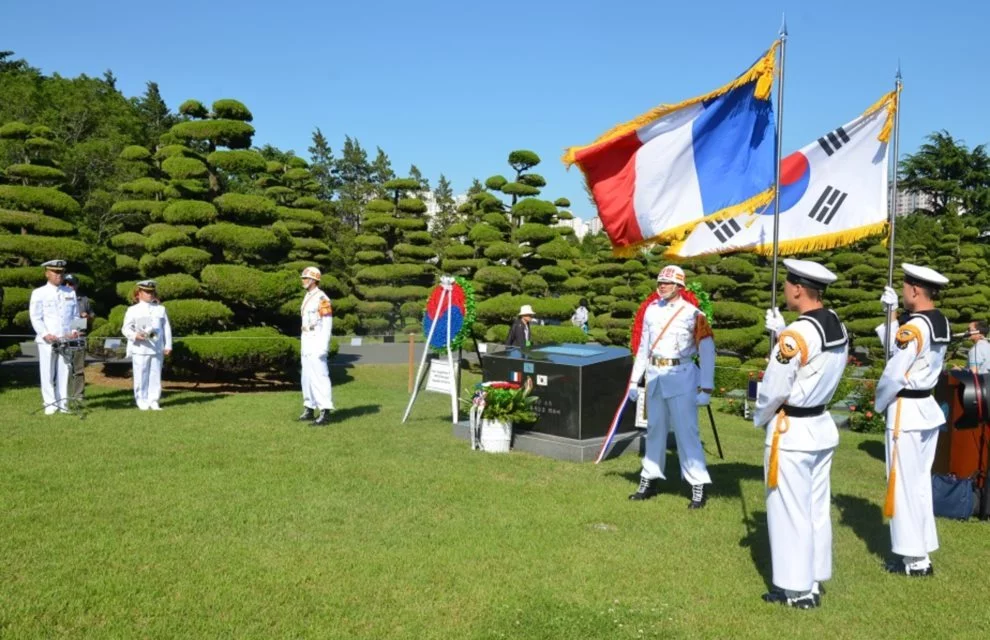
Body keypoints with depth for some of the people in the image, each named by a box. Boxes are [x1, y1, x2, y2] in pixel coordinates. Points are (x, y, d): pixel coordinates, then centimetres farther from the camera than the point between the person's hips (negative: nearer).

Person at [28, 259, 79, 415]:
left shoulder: (70, 293, 12)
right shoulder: (39, 293, 2)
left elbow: (76, 315, 14)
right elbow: (35, 318, -2)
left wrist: (74, 331, -3)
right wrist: (46, 334, -15)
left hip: (66, 340, 2)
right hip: (47, 340, -2)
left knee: (64, 372, 4)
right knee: (48, 373, 1)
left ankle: (63, 403, 10)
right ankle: (50, 404, 9)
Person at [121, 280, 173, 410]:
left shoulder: (160, 309, 13)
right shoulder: (133, 310, 5)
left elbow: (167, 328, 12)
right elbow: (126, 328, 0)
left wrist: (168, 345, 5)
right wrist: (135, 335, -21)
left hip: (157, 349, 2)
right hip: (140, 349, -2)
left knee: (155, 376, 4)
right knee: (141, 376, 1)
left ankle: (153, 401, 10)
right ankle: (142, 402, 10)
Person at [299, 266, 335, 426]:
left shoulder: (322, 298, -14)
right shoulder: (307, 298, 17)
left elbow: (327, 324, -18)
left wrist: (323, 347, -23)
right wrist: (302, 345, 21)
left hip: (317, 344, -10)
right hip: (307, 344, 10)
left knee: (319, 376, -14)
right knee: (307, 377, 13)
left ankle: (325, 413, -15)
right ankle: (309, 409, 22)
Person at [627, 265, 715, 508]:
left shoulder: (692, 314, -7)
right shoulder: (651, 310, 9)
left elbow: (707, 353, -9)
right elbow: (643, 347, 15)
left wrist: (705, 388, -15)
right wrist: (634, 380, 12)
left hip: (681, 377, -5)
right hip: (654, 376, 6)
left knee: (686, 431, -6)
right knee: (654, 428, 13)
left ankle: (698, 486, 1)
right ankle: (650, 480, 23)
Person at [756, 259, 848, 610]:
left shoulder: (796, 333, -23)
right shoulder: (838, 327, 3)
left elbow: (774, 388, -18)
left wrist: (759, 418, 0)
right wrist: (781, 332, 9)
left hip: (791, 433, -8)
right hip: (822, 426, 9)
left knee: (789, 511, 4)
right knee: (817, 508, 16)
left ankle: (796, 589, 14)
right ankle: (813, 580, 28)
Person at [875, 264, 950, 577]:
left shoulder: (914, 326, -21)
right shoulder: (940, 322, 7)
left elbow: (893, 375, -21)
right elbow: (895, 349, 11)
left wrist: (879, 402, -5)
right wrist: (891, 315, 6)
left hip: (906, 411, -9)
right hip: (927, 408, 9)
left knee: (904, 484, 1)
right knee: (921, 482, 16)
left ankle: (914, 559, 9)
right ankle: (921, 550, 25)